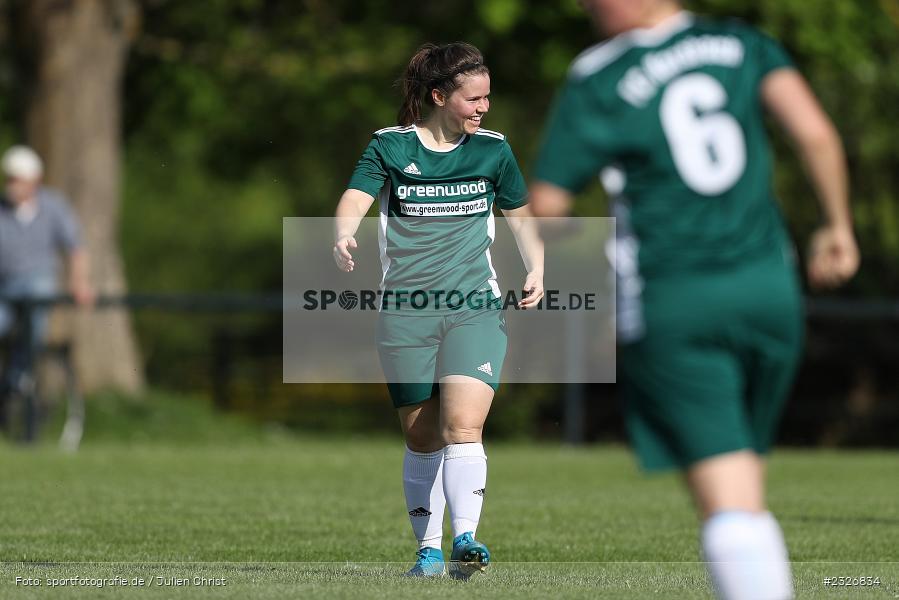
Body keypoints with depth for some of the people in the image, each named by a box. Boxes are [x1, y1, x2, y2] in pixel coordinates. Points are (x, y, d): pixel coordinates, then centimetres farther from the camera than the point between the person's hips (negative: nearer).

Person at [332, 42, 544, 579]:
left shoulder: (493, 149, 6)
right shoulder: (390, 146, 0)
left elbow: (521, 214, 19)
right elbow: (356, 199, -13)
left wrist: (536, 271, 4)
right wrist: (345, 237, -35)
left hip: (475, 308, 0)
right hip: (405, 313, 0)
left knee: (463, 428, -18)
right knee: (422, 440, 7)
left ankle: (465, 539, -26)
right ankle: (429, 548, 18)